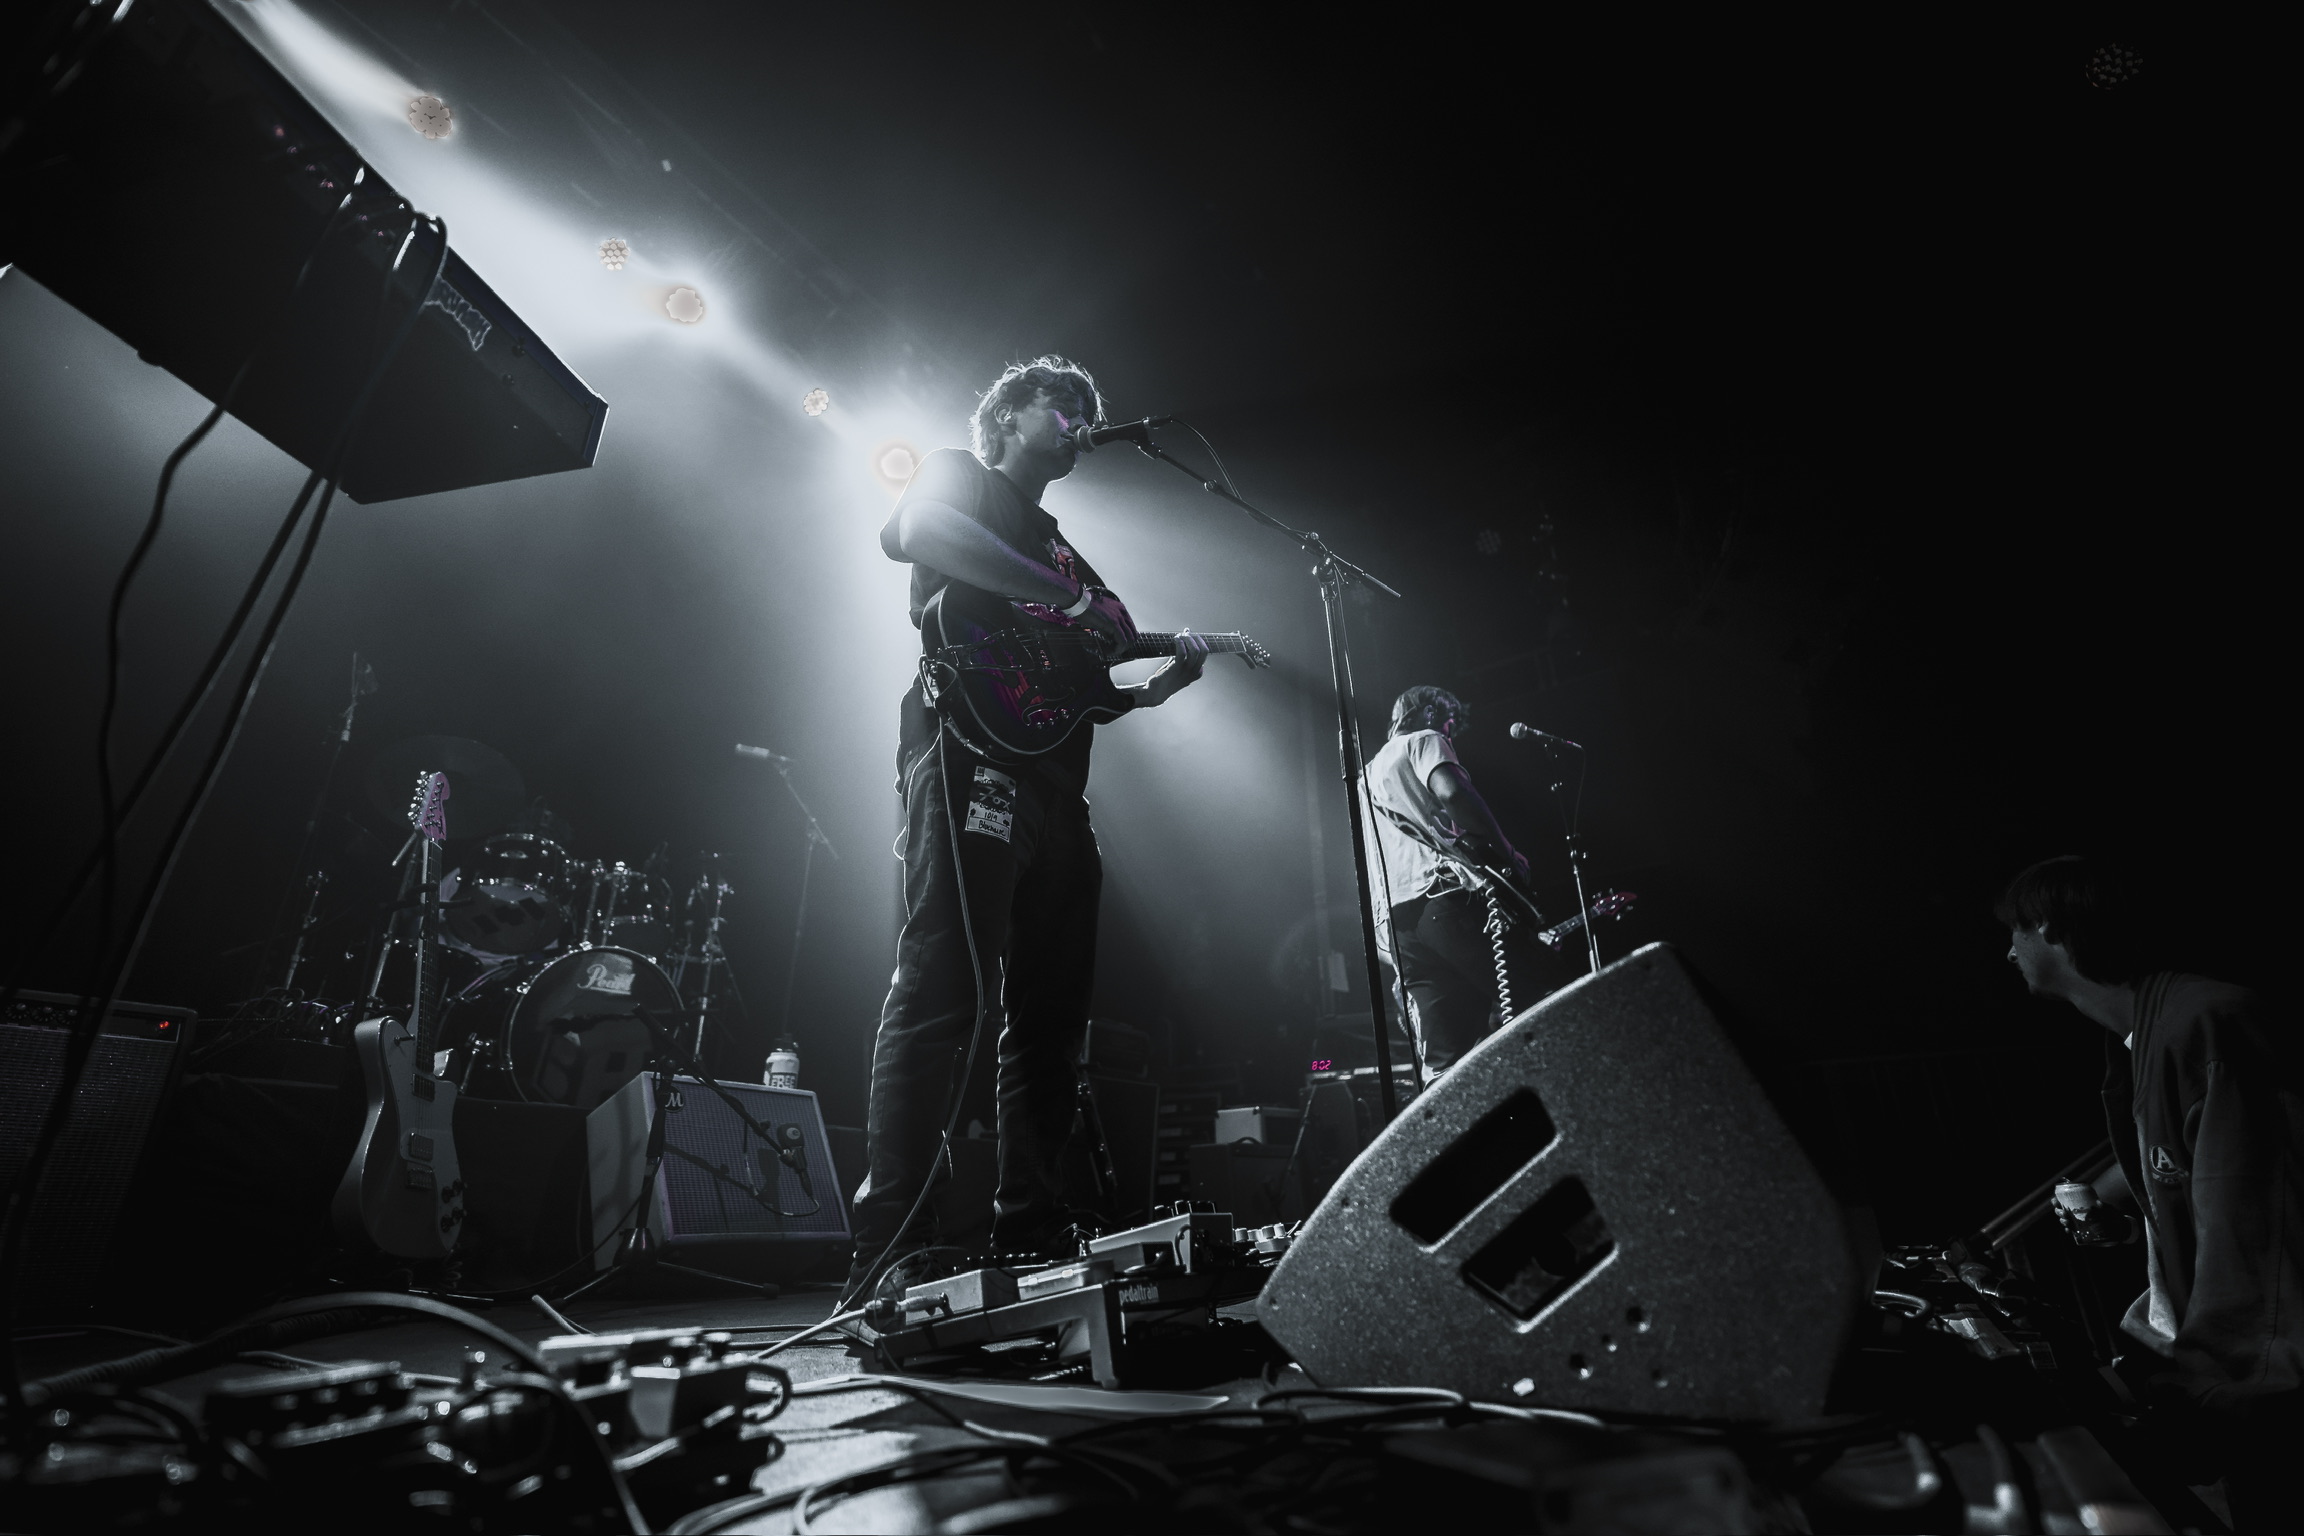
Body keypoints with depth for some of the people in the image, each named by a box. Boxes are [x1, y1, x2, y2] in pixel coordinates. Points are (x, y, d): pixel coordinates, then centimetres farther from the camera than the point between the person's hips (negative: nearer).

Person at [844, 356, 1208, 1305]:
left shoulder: (1057, 546, 34)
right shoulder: (958, 476, 15)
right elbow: (913, 530, -12)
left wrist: (1165, 681, 16)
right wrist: (1073, 601, -13)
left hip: (1055, 782, 8)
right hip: (971, 750, -8)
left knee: (1050, 1018, 5)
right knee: (945, 995, -17)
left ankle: (1030, 1243, 13)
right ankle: (889, 1259, -12)